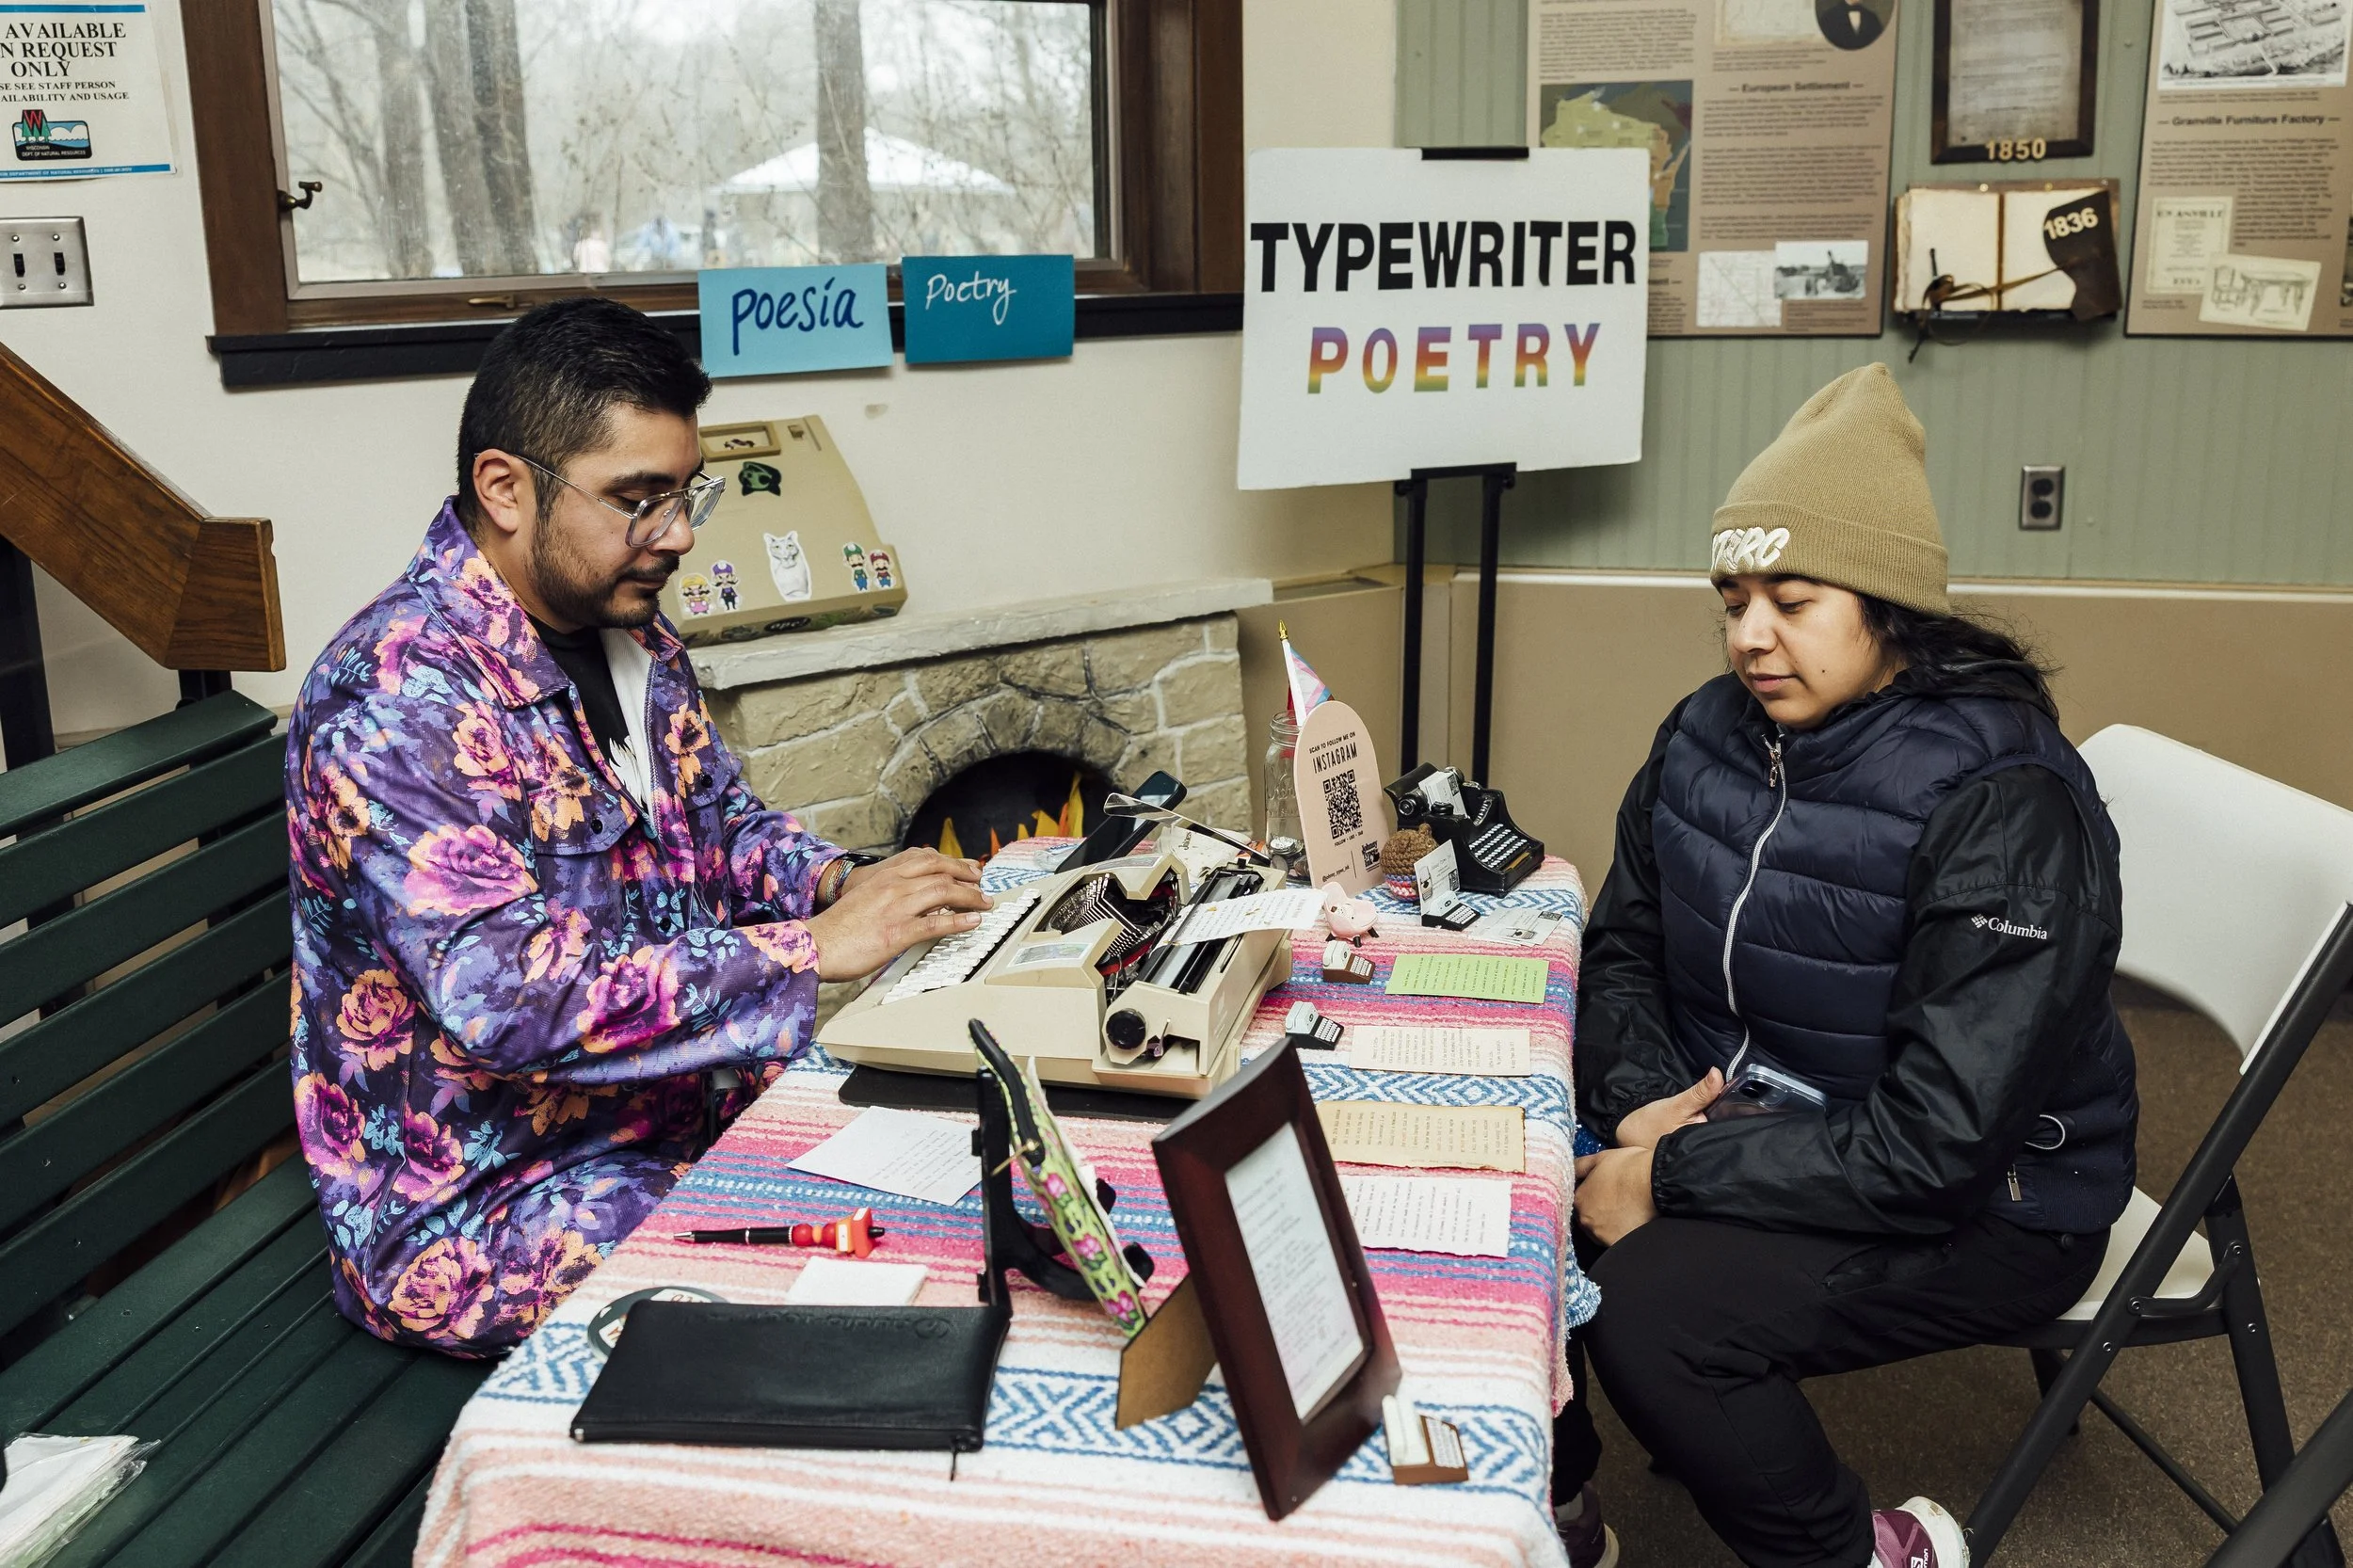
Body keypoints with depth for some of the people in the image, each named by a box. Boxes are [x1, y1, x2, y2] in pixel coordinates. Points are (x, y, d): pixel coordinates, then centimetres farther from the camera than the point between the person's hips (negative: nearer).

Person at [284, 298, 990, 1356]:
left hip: (674, 1103, 8)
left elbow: (717, 817, 18)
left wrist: (836, 881, -4)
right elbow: (506, 998, -32)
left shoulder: (626, 631, 5)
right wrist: (811, 947, -29)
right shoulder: (395, 694, -24)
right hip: (477, 1212, -8)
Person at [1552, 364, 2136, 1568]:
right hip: (1736, 1112, 7)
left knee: (1654, 1306, -28)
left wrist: (1675, 1177, -25)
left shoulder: (2005, 806, -25)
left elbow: (1941, 1143, -28)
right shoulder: (1708, 734, -2)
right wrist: (1644, 1103, -12)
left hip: (1983, 1205, -7)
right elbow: (1622, 950, 8)